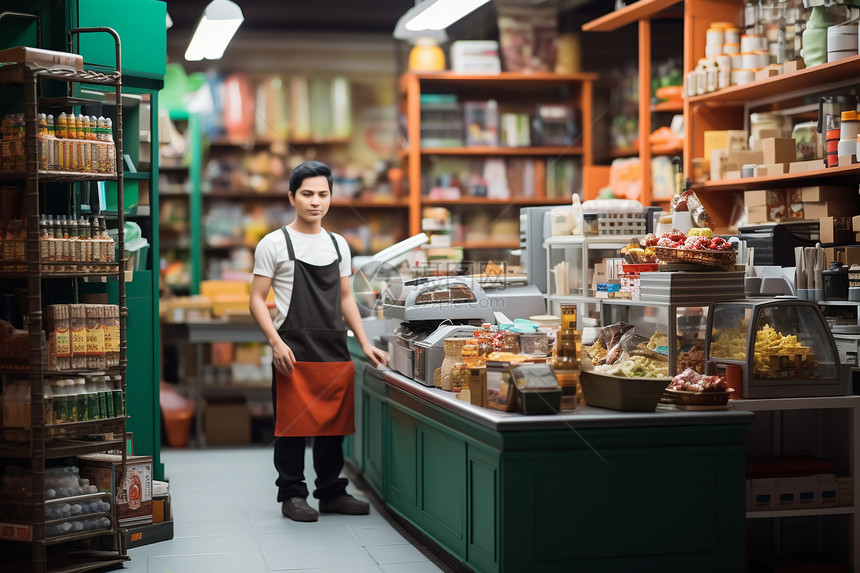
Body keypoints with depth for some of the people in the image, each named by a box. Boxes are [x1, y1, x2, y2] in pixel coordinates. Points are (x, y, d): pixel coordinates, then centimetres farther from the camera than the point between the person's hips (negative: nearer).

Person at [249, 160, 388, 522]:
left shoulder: (339, 245, 14)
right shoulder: (274, 244, -1)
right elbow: (257, 299, -2)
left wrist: (365, 344, 11)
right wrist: (276, 342, -15)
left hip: (336, 352, 5)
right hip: (294, 353, -5)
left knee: (334, 424, 8)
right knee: (293, 425, -2)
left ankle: (331, 492, 20)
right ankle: (292, 495, 10)